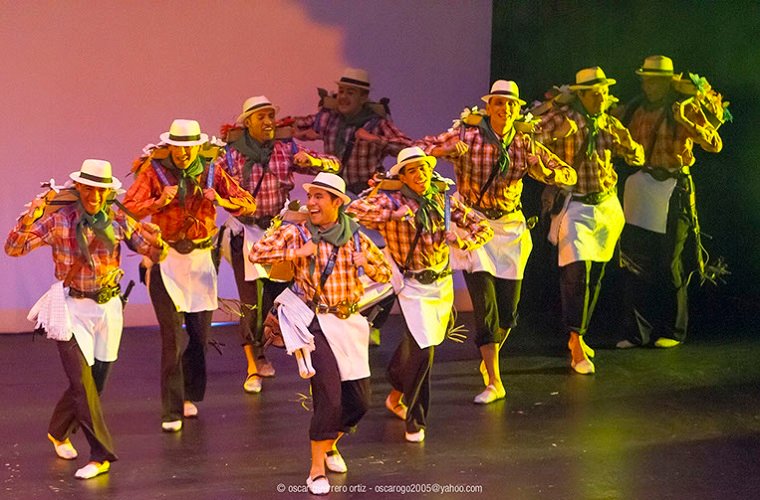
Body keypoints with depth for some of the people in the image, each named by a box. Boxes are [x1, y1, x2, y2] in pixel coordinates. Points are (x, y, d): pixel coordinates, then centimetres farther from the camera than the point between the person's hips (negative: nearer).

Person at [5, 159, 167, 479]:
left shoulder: (118, 222, -1)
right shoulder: (58, 220, -8)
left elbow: (158, 252, -2)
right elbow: (13, 248, -13)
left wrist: (151, 232, -24)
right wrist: (34, 211, -25)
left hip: (107, 308, 3)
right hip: (72, 309, -3)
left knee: (95, 381, 12)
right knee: (83, 382, -11)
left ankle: (59, 432, 38)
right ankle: (101, 455, -5)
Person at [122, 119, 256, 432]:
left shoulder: (210, 171, 4)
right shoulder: (154, 170, -2)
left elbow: (249, 204, 3)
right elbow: (128, 207, -9)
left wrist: (222, 201, -16)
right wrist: (159, 202, -24)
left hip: (201, 257, 3)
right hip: (166, 259, -3)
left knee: (201, 333, 8)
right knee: (171, 336, -7)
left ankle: (190, 396, 29)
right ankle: (172, 411, -1)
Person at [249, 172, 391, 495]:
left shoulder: (355, 237, 5)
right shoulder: (297, 233, -5)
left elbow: (386, 274, 11)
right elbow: (256, 253, -14)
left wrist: (367, 265, -10)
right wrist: (297, 253, -20)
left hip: (349, 322, 5)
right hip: (316, 321, -4)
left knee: (359, 400, 9)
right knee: (329, 394, -15)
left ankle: (328, 444, 37)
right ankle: (317, 469, -2)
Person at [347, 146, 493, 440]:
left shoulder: (443, 200, 3)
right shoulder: (392, 202, -10)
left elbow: (483, 226, 5)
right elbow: (353, 210, -23)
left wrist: (467, 241, -16)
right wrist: (393, 215, -26)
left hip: (442, 283, 5)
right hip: (413, 287, -5)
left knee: (416, 344, 18)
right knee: (422, 351, -12)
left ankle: (395, 396, 44)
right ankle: (415, 421, 5)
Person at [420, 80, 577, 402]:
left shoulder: (525, 144, 0)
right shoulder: (467, 136, -9)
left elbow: (569, 176, 3)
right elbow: (420, 149, -12)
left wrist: (544, 172, -18)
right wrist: (448, 150, -31)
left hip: (510, 226, 4)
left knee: (508, 310, 6)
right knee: (485, 304, -12)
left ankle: (488, 362, 35)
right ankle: (494, 383, -6)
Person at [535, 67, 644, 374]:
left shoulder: (609, 123, 10)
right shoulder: (561, 118, -7)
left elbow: (637, 158, 14)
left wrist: (626, 144, -7)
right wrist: (558, 133, -30)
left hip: (606, 206, 6)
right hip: (574, 206, -6)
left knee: (595, 274, 11)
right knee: (577, 271, -16)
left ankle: (577, 334, 26)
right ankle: (576, 345, -11)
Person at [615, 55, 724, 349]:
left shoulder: (686, 109, -5)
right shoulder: (635, 109, 10)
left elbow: (715, 144, -14)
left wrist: (685, 122, -26)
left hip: (672, 187, -5)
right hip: (640, 184, 5)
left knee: (668, 262, 2)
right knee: (634, 261, 3)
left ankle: (671, 331, 16)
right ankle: (637, 332, 12)